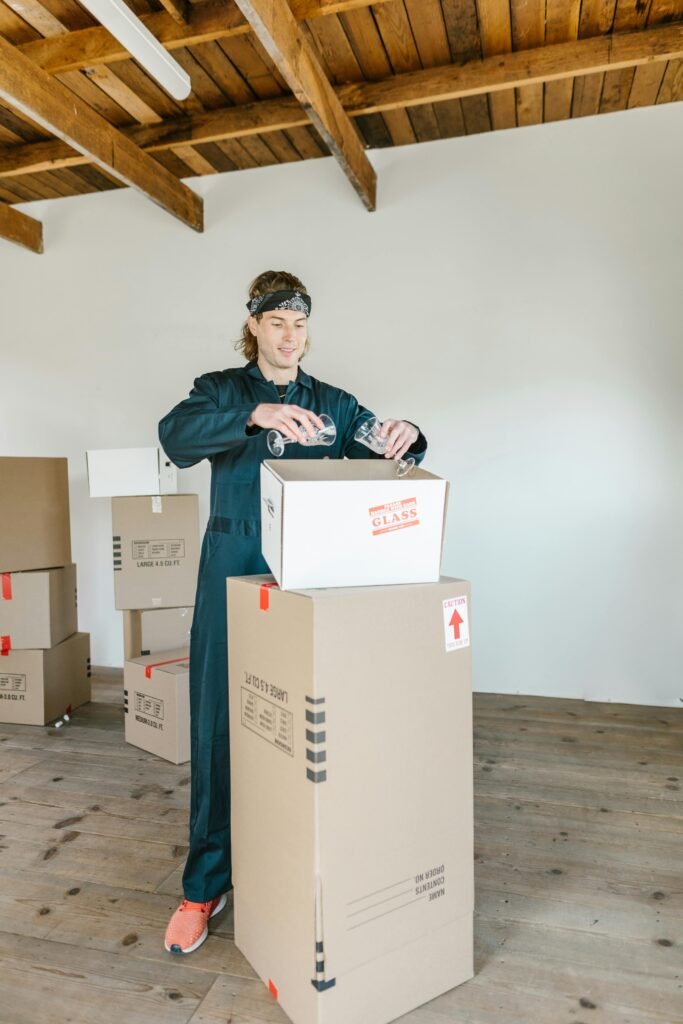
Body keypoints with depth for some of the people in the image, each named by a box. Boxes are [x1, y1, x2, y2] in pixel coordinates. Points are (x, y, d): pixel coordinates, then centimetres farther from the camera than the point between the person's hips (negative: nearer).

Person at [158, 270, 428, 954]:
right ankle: (205, 885, 20)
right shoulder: (223, 390, 6)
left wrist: (405, 439, -20)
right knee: (219, 722, 2)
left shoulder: (333, 403, 12)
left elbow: (380, 462, 3)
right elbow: (175, 436, -15)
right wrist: (257, 415, -31)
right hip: (234, 572, -1)